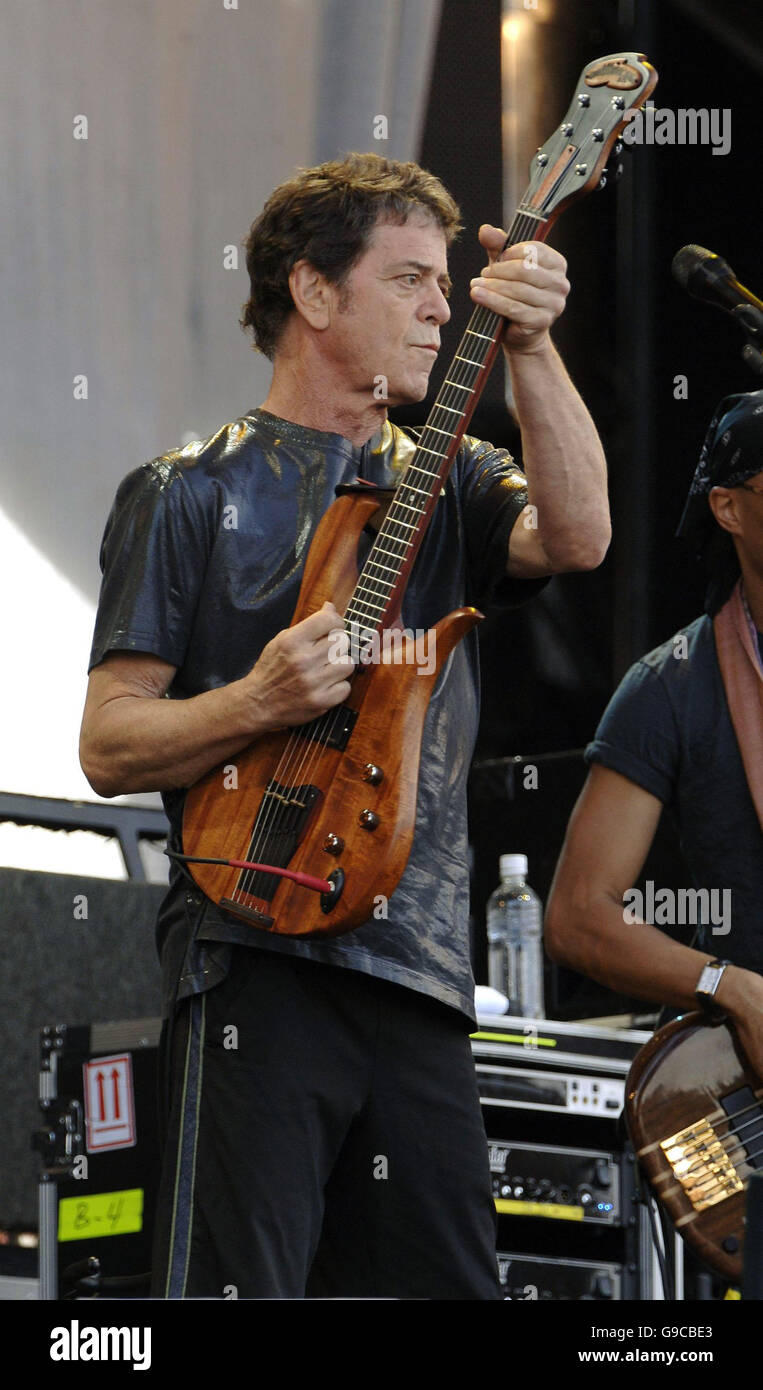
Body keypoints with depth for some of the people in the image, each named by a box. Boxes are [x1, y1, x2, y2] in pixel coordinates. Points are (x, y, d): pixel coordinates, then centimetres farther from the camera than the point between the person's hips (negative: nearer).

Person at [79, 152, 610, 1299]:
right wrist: (259, 705, -17)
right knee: (235, 1285, -14)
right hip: (258, 958, -5)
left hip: (421, 980, 5)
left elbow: (578, 534, -5)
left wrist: (530, 350, -15)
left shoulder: (447, 485, 18)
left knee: (450, 1282, 4)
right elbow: (108, 745, 0)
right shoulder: (190, 495, 5)